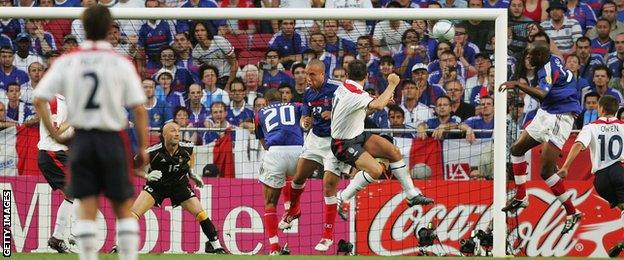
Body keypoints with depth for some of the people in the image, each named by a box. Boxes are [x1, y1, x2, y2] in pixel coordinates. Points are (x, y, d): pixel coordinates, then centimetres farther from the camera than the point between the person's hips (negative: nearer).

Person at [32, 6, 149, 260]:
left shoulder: (66, 62, 2)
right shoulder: (122, 64, -3)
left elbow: (39, 99, -3)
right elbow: (139, 110, -5)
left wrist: (54, 134, 4)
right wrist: (143, 148, 3)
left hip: (81, 140, 1)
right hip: (113, 140, -1)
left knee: (87, 209, 3)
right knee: (124, 209, 7)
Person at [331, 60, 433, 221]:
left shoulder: (344, 87, 3)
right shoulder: (354, 94, -28)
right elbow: (378, 105, -45)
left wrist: (383, 100, 12)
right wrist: (392, 85, -30)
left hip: (358, 135, 10)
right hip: (345, 145, -10)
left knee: (394, 151, 3)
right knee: (376, 170, -28)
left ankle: (412, 195, 11)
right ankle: (342, 198, -11)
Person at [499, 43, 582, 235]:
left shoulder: (549, 69, -24)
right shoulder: (552, 61, 4)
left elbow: (542, 94, -41)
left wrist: (518, 85, -42)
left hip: (559, 118, -11)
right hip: (545, 113, 11)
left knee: (546, 171, -14)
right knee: (517, 149, 19)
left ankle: (572, 213, -6)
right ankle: (521, 197, 27)